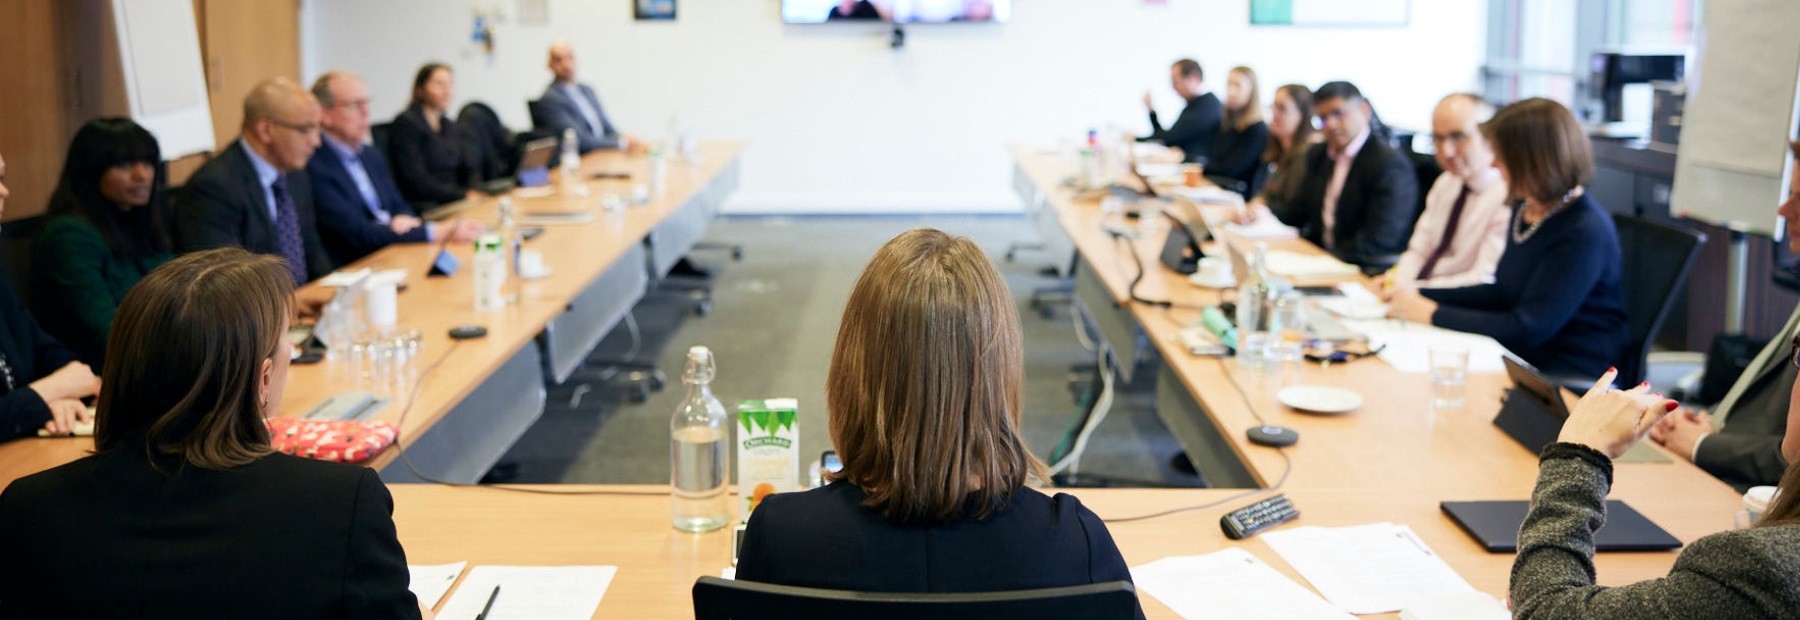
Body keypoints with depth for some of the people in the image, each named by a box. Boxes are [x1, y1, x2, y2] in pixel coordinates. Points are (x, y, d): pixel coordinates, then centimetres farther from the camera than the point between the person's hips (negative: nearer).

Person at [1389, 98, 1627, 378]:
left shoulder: (1585, 233, -20)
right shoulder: (1525, 208, 7)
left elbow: (1527, 329, -21)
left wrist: (1432, 313, -16)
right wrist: (1421, 295, 7)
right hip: (1521, 361, 8)